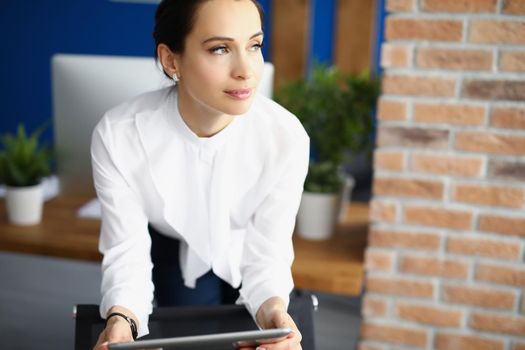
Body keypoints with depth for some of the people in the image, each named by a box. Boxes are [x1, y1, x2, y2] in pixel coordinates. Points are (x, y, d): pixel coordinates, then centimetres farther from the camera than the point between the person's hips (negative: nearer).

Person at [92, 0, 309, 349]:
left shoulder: (286, 136, -33)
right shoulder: (117, 135, -34)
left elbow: (267, 254, -25)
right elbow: (126, 252, -27)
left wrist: (272, 308, -47)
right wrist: (120, 318, -48)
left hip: (244, 252, 1)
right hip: (173, 251, -1)